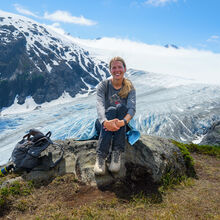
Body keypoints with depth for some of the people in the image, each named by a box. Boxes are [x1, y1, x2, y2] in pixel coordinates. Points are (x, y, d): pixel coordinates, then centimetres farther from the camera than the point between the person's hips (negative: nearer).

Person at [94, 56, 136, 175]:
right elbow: (100, 105, -24)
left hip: (122, 125, 1)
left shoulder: (129, 87, -2)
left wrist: (123, 121, -43)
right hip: (104, 122, 0)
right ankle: (101, 156, -46)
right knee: (111, 110, -33)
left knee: (121, 107, -29)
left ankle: (117, 153, -38)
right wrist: (105, 122, -46)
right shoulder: (103, 85, -5)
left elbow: (132, 107, -20)